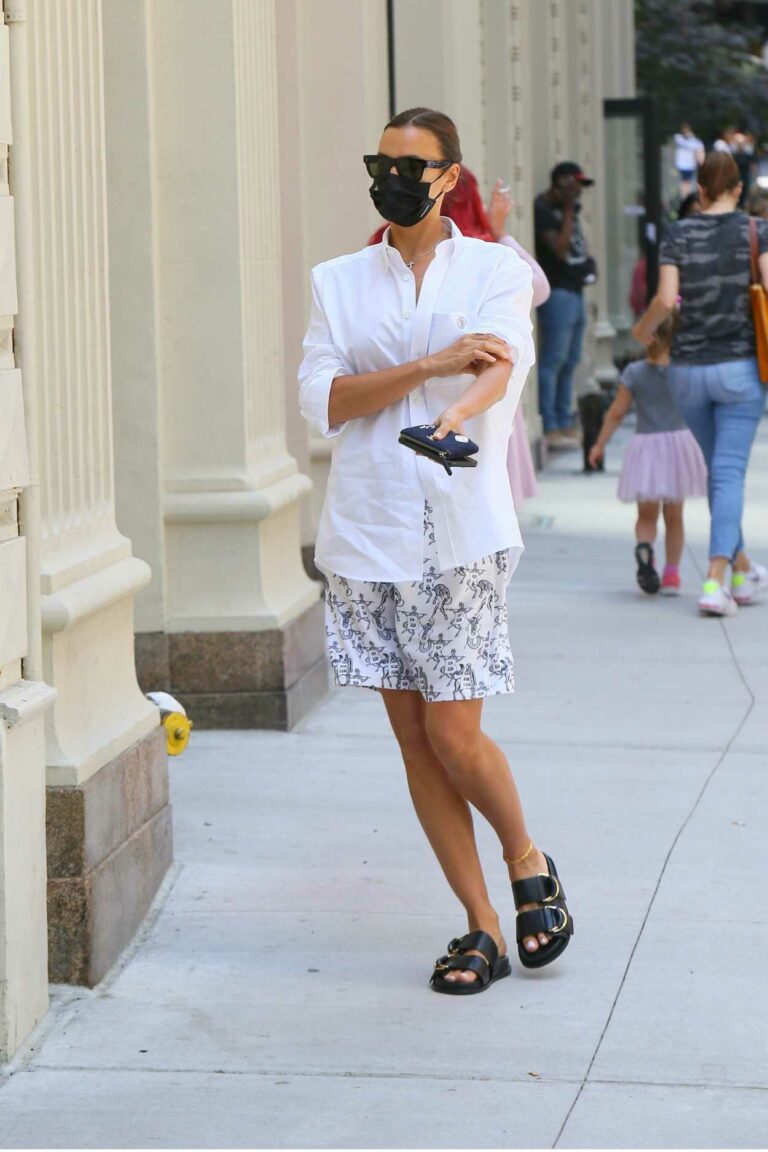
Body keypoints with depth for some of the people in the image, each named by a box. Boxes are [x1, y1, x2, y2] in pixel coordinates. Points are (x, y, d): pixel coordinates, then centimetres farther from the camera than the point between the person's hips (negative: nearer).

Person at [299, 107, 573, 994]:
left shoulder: (494, 270, 4)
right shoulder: (338, 282, 10)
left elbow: (502, 362, -16)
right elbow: (321, 400, -3)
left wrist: (458, 415, -39)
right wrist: (431, 365, -16)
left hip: (462, 532, -3)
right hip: (366, 537, 3)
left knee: (453, 735, -6)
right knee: (415, 743, 4)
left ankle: (527, 863, 22)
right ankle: (482, 927, 14)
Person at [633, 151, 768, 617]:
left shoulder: (679, 234, -1)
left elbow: (665, 299, -10)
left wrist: (643, 330, 9)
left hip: (688, 369, 2)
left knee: (720, 468, 17)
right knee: (729, 473, -4)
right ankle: (715, 581, -16)